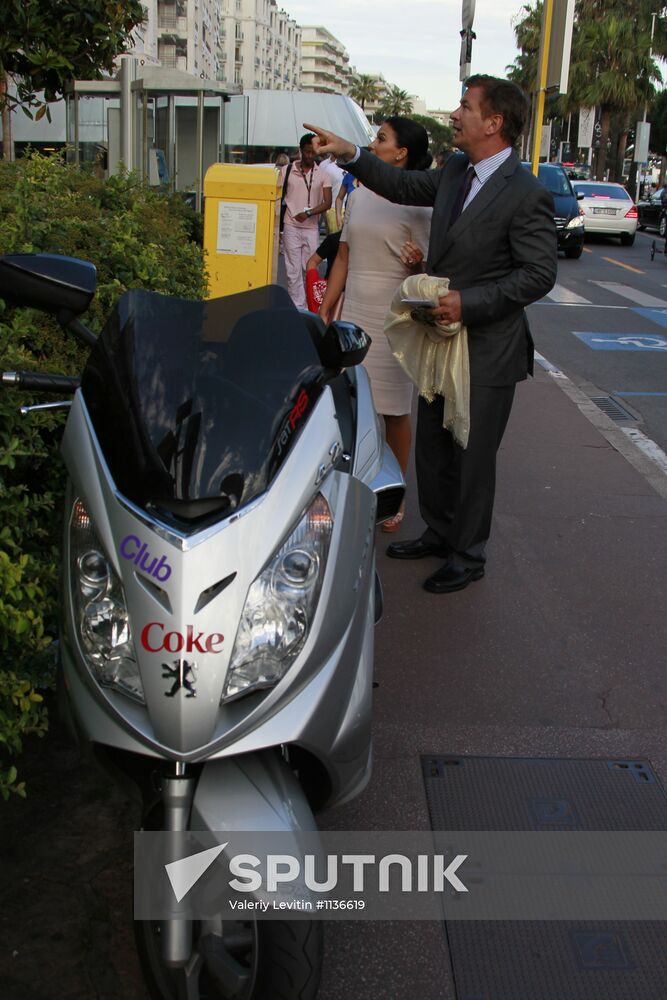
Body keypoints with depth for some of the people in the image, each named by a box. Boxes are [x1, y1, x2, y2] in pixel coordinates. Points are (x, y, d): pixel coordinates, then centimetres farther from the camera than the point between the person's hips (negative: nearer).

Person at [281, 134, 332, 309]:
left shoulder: (322, 175, 3)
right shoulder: (287, 171, 2)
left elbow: (327, 202, -4)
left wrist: (308, 213, -20)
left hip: (312, 228, 1)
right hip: (291, 227, -1)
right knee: (293, 270, -1)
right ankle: (297, 307, 2)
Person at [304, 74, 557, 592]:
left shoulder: (527, 195, -18)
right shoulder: (456, 172, 5)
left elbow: (540, 274, -18)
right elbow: (404, 185, 19)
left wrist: (469, 302, -23)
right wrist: (350, 153, 9)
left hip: (488, 350, -8)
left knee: (472, 458, 5)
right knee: (432, 447, 19)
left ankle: (468, 557, 24)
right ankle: (439, 533, 39)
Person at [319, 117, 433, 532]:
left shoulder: (418, 205, -9)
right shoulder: (359, 196, 9)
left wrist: (419, 261, -30)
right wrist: (325, 311, 14)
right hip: (353, 315, 6)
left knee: (394, 411, 4)